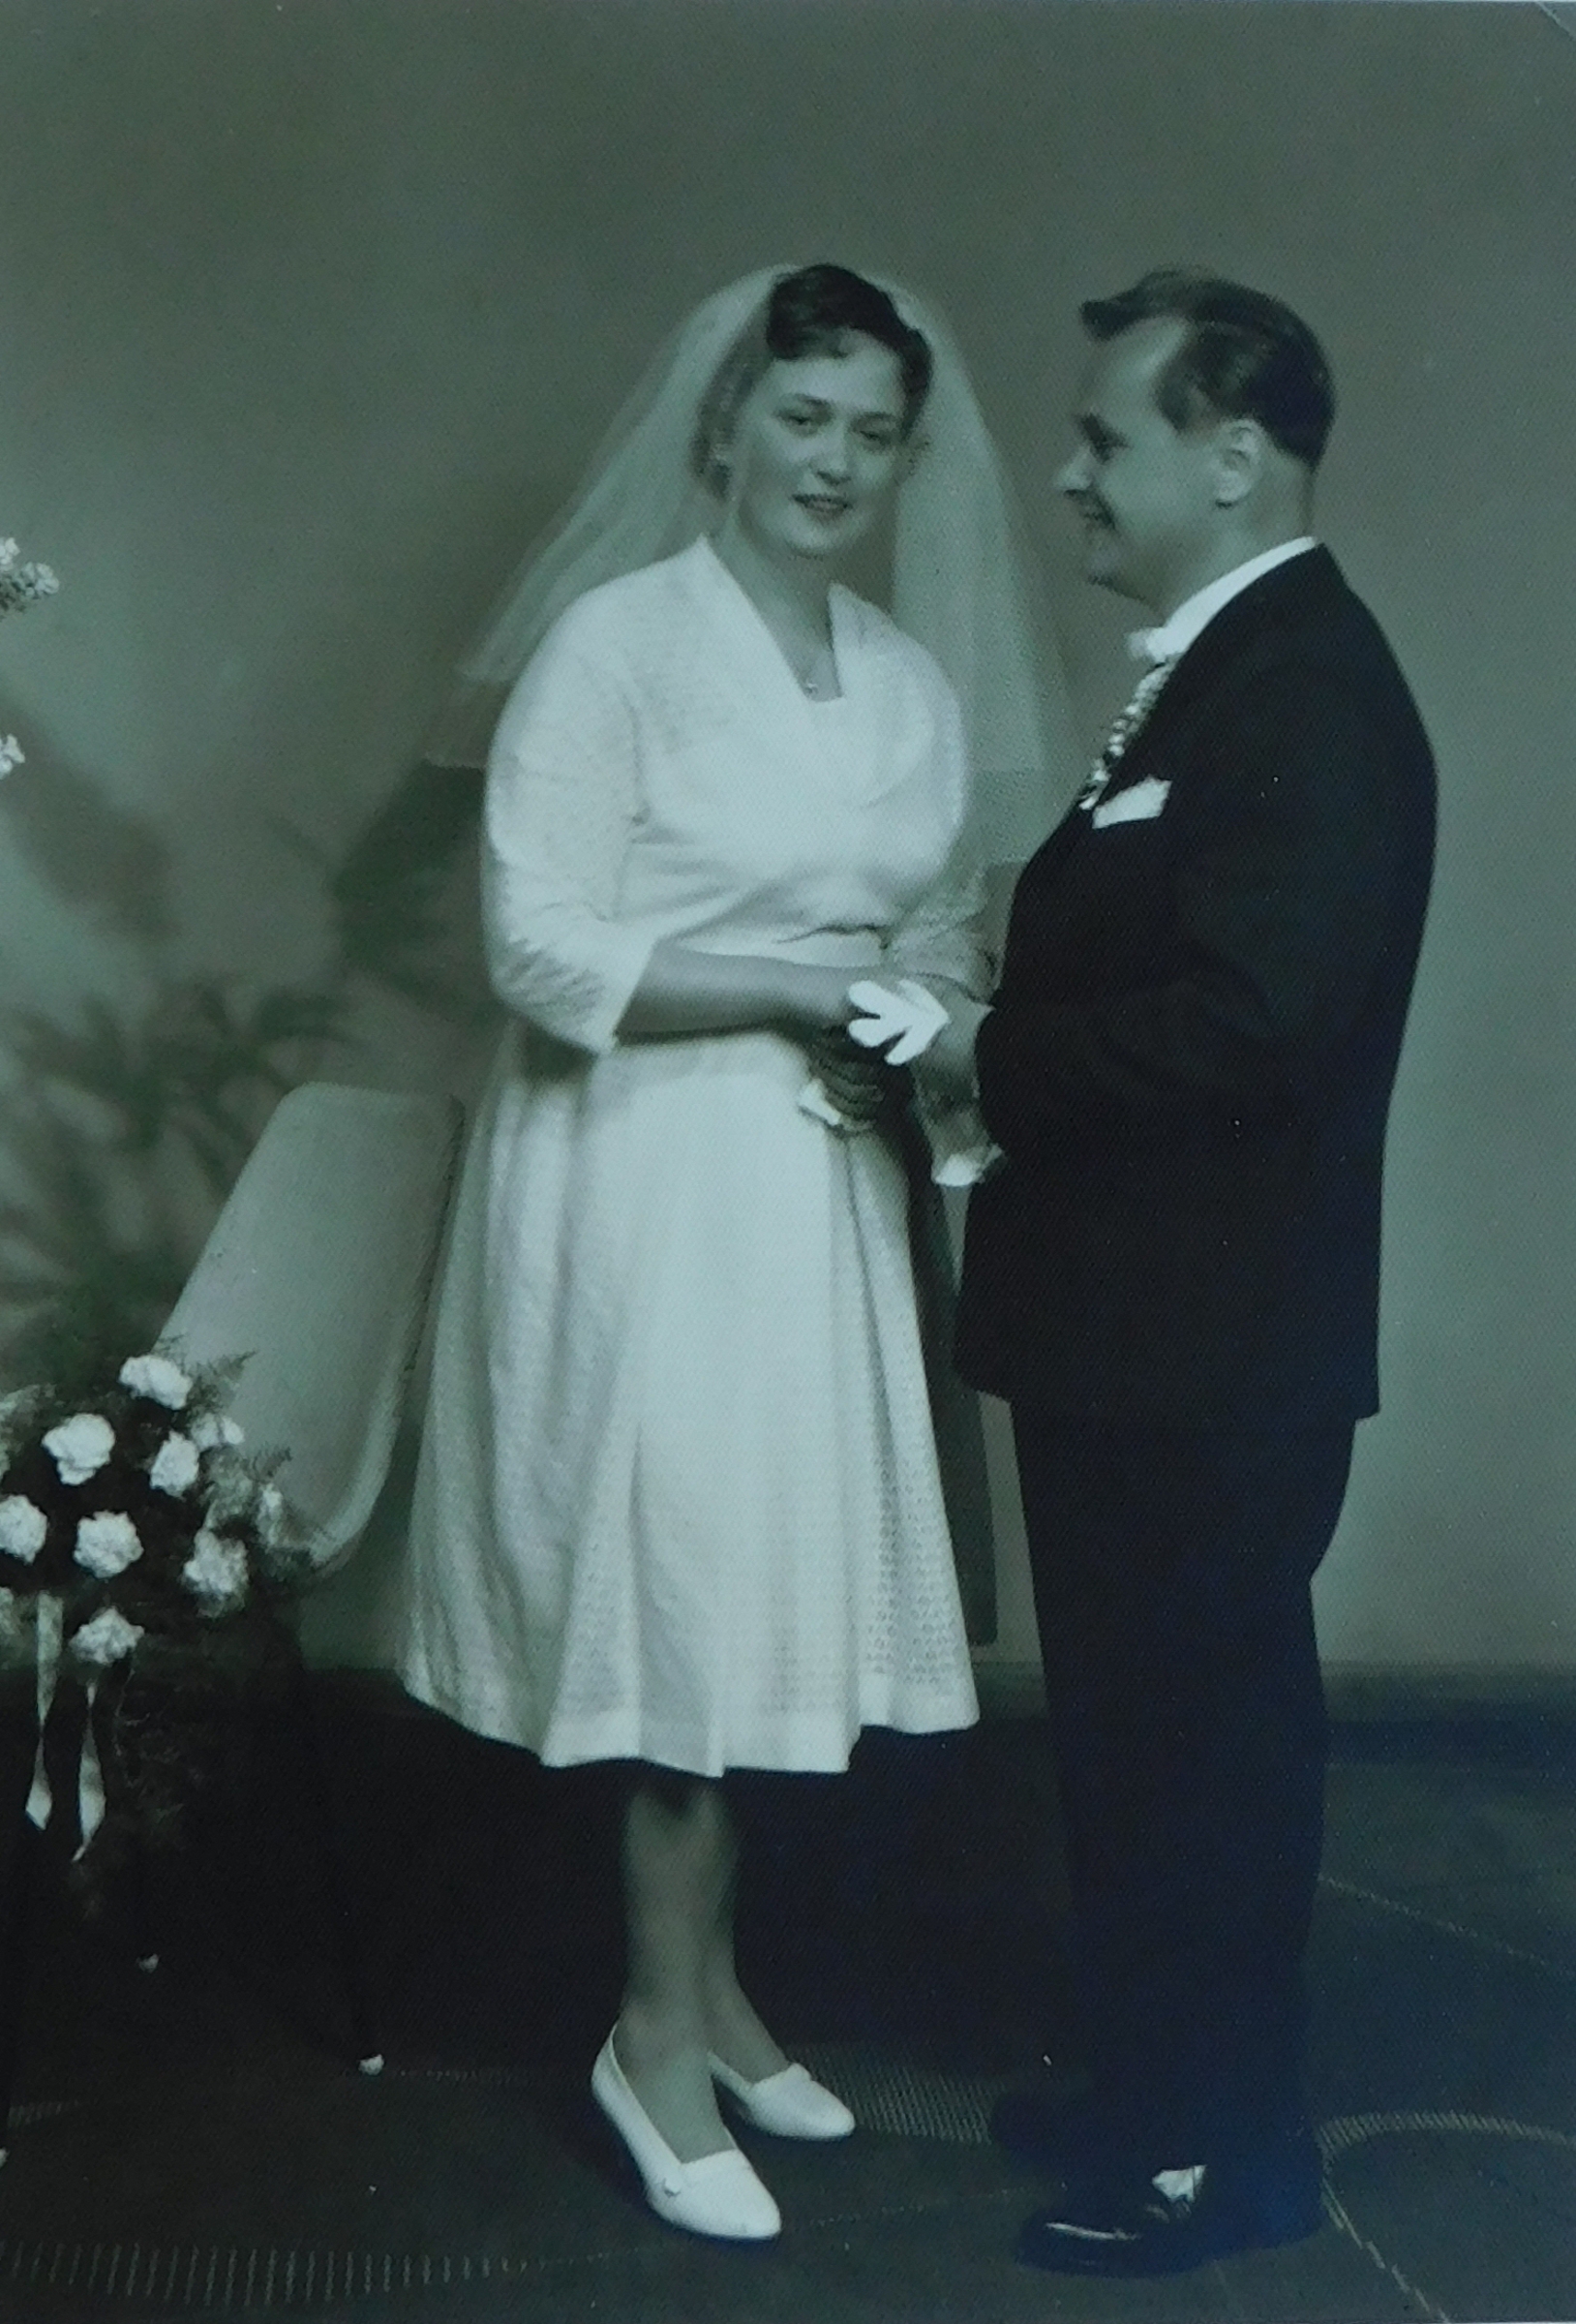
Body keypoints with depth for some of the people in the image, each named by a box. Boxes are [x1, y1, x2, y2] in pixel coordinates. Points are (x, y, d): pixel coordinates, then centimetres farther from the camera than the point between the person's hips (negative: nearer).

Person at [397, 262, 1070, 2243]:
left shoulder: (914, 682, 11)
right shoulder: (614, 644, -10)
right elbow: (540, 947, -15)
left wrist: (927, 1007, -5)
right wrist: (800, 989, -18)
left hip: (819, 1177, 6)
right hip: (648, 1179, -6)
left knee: (755, 1583, 12)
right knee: (685, 1572, -2)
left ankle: (705, 1992, 28)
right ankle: (663, 2036, 14)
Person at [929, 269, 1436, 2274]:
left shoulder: (1309, 692, -19)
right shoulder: (1215, 674, 13)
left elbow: (1242, 1020, -28)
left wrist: (986, 1053, -16)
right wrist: (990, 1030, -2)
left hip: (1211, 1349, -10)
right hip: (1131, 1326, 10)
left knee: (1203, 1739, 4)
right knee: (1140, 1730, 20)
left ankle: (1224, 2151, 22)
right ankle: (1156, 2089, 36)